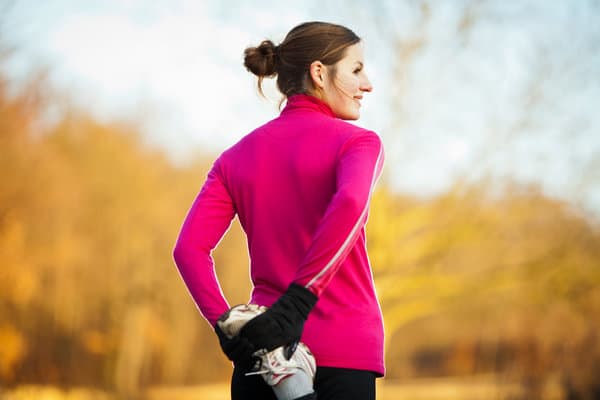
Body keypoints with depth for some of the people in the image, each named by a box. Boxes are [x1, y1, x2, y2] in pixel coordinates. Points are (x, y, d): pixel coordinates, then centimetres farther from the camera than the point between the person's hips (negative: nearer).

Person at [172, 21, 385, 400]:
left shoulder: (236, 158, 12)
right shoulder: (357, 142, -2)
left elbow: (189, 248, -1)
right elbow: (349, 207, -24)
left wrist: (226, 324, -6)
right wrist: (295, 306, -24)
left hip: (261, 353, 4)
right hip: (345, 353, -4)